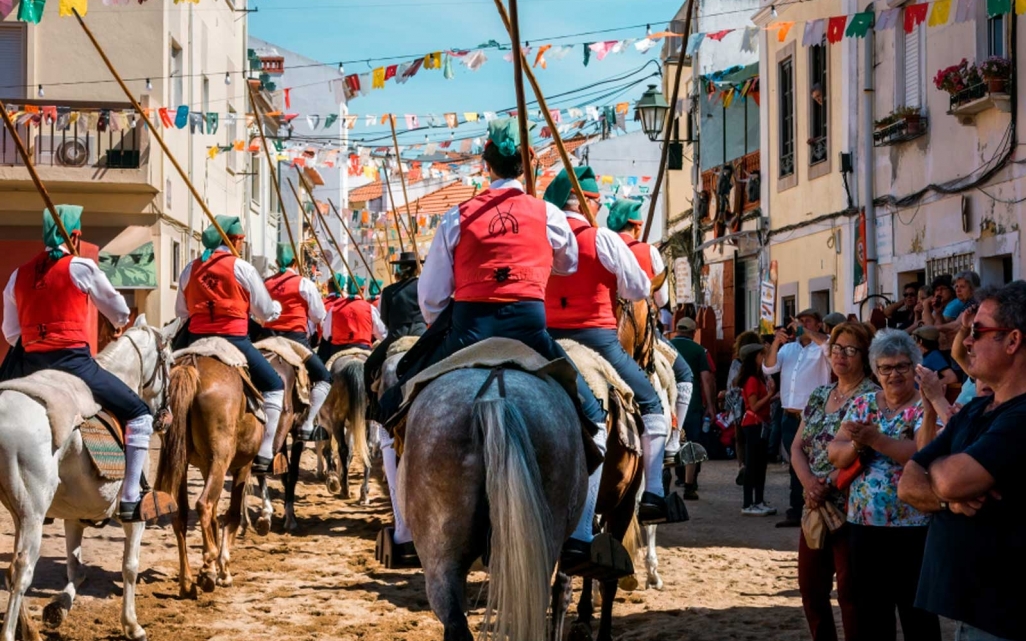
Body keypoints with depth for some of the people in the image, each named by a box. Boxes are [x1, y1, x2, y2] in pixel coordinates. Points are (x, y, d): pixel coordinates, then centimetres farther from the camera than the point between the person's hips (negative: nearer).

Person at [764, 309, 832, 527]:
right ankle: (796, 512, 17)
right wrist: (776, 343, -5)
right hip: (789, 416, 6)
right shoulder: (788, 348, 15)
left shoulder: (821, 349, -1)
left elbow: (829, 343, -24)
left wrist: (804, 331, -15)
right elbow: (768, 368, 8)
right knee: (795, 466, 11)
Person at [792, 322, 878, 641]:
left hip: (852, 508, -7)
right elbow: (797, 447, 8)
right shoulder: (819, 396, 12)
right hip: (816, 508, 7)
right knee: (810, 586, 12)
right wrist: (809, 483, -10)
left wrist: (827, 485, -19)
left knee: (850, 591, -1)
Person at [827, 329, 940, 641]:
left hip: (913, 528, -5)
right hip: (864, 525, 5)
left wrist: (876, 439, -28)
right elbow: (835, 455, 3)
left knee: (918, 616, 2)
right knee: (869, 615, 12)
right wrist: (856, 444, -18)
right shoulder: (862, 404, 9)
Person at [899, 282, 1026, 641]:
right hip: (967, 608, 8)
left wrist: (936, 467, -3)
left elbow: (954, 479, -27)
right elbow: (908, 485, 11)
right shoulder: (973, 412, 14)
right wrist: (947, 497, -11)